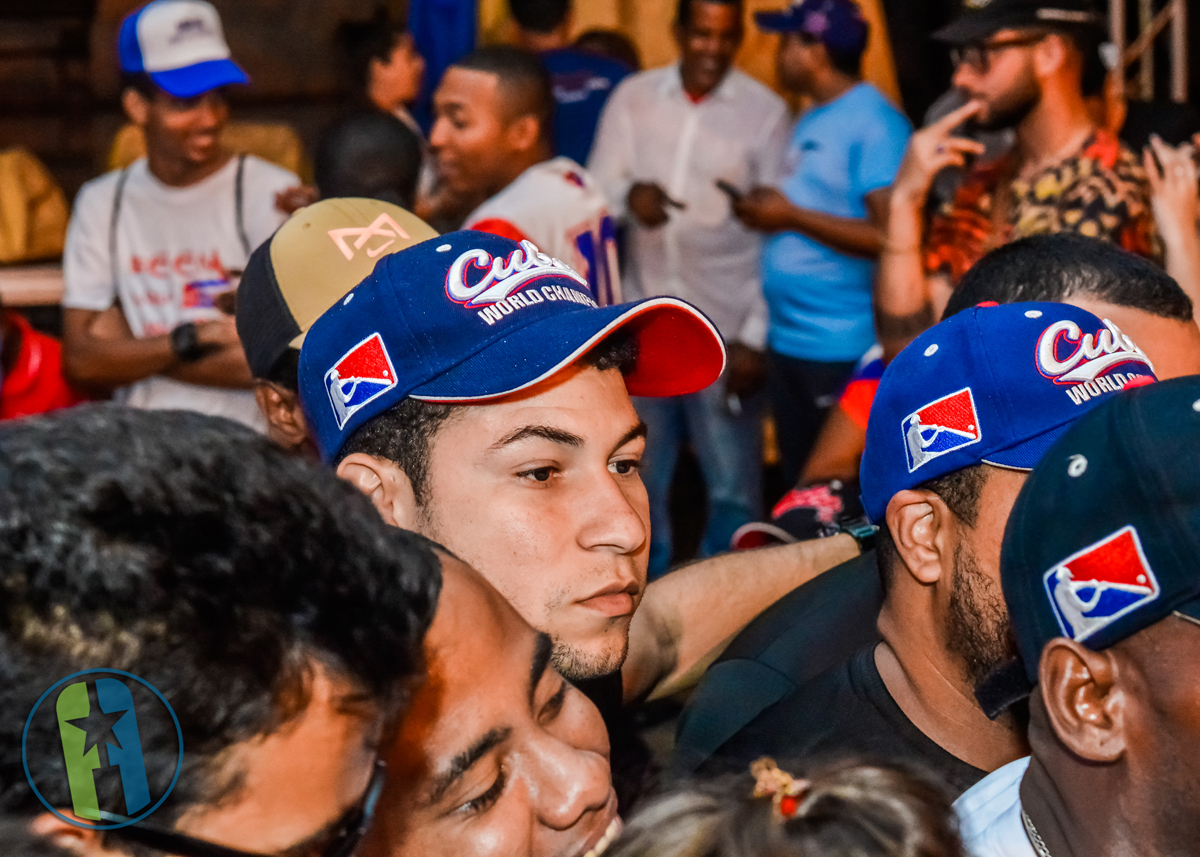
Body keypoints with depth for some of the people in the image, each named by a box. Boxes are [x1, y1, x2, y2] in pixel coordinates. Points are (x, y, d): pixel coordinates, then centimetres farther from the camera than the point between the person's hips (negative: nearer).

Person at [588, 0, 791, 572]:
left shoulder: (765, 111, -5)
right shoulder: (633, 98, 2)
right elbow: (596, 192, -2)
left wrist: (755, 335, -8)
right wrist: (629, 195, -26)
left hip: (725, 330, -3)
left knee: (732, 487, 5)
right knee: (638, 478, 15)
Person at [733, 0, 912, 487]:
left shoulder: (874, 123, -13)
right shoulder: (812, 121, 15)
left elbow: (891, 237, -21)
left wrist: (792, 216, -17)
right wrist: (767, 211, 7)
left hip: (843, 353, -9)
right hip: (788, 339, 9)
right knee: (797, 483, 15)